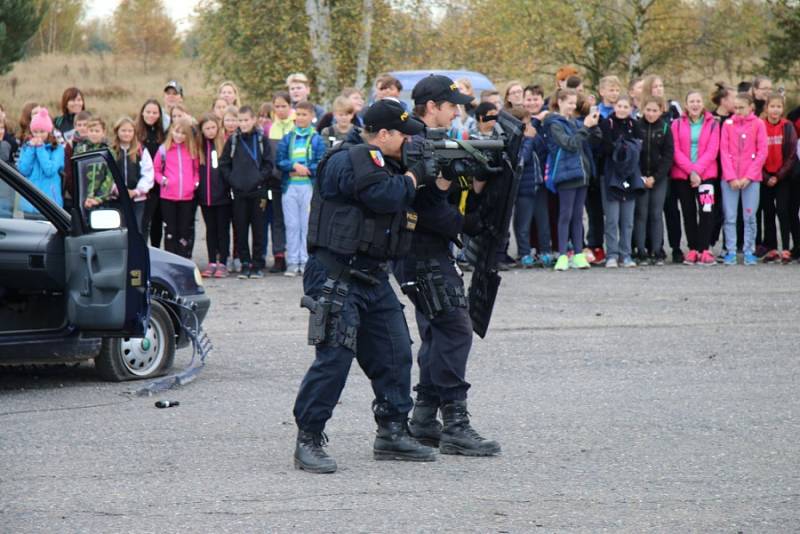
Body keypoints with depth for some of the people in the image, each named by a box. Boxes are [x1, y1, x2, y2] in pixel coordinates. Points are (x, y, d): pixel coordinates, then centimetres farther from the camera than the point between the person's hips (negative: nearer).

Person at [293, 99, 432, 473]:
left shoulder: (383, 162, 18)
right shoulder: (350, 161, -15)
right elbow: (383, 195, -26)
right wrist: (410, 181, -6)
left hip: (373, 278, 10)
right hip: (337, 277, -10)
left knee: (395, 354, 10)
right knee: (334, 357, -13)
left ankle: (393, 433, 20)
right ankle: (308, 440, -7)